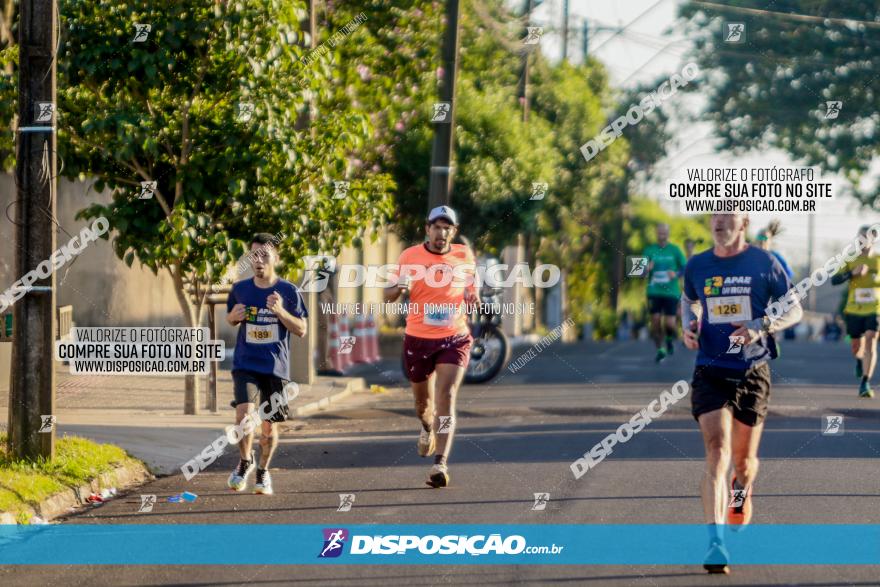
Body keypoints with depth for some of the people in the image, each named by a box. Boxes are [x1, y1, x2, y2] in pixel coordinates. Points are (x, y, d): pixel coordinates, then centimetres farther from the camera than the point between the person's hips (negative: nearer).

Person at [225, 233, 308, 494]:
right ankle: (245, 461, 5)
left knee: (269, 426, 5)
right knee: (244, 414, -21)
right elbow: (230, 319, 19)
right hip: (245, 364, 0)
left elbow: (301, 330, -2)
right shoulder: (240, 289, 3)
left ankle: (263, 471, 30)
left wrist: (280, 311, -18)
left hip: (275, 367, 0)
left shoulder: (288, 291, -3)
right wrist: (234, 316, -5)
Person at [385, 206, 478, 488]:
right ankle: (428, 429, 52)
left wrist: (473, 296, -3)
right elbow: (388, 297, -2)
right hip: (418, 339, 1)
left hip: (454, 340, -1)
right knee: (423, 402, 16)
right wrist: (399, 287, -24)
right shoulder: (410, 257, -4)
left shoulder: (464, 255, 1)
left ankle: (441, 464, -21)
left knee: (446, 398, -17)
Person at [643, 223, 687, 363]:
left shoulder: (675, 250, 2)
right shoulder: (650, 250, 3)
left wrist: (676, 274, -16)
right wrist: (646, 268, -26)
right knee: (655, 322, -3)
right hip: (654, 292, 1)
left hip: (671, 292, -1)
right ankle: (660, 350, 16)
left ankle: (670, 339, 24)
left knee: (670, 324, -9)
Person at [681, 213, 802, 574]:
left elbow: (795, 311, 1)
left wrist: (761, 327, -17)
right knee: (717, 453, -17)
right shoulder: (697, 266, 4)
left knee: (744, 460, 11)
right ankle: (716, 543, -26)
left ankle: (742, 492, 49)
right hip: (710, 372, 0)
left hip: (753, 373, 0)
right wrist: (688, 326, 2)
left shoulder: (764, 263, -3)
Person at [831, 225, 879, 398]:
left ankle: (865, 384, -16)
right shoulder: (850, 260, 2)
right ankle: (860, 360, 48)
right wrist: (853, 273, -22)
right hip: (854, 310, 1)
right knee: (857, 347, 9)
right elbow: (834, 280, -8)